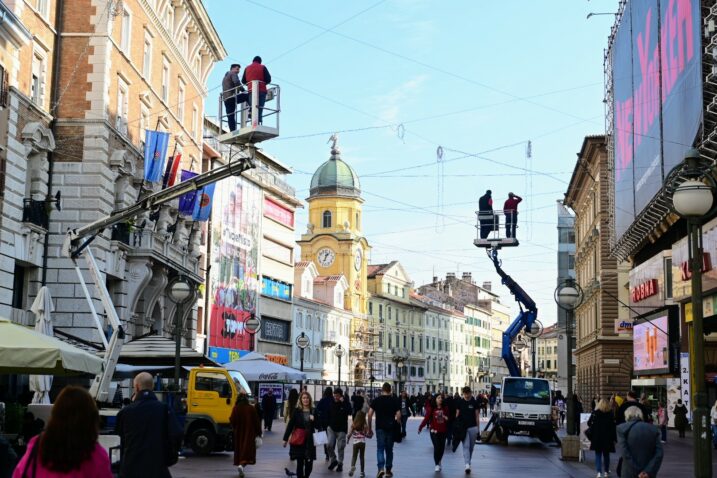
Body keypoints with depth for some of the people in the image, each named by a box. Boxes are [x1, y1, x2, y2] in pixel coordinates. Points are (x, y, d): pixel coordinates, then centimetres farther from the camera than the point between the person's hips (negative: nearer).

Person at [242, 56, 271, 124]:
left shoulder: (247, 68, 17)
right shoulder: (262, 67, 8)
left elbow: (243, 81, 17)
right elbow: (268, 79, 2)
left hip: (251, 90, 2)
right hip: (261, 90, -2)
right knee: (260, 108, -4)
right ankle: (258, 123, -15)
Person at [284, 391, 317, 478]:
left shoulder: (313, 411, 2)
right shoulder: (297, 411, -2)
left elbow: (317, 426, 6)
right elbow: (290, 425, -2)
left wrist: (313, 420, -14)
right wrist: (286, 438, -4)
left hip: (310, 441, 2)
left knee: (309, 463, 3)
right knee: (300, 463, 2)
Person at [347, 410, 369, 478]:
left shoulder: (353, 424, -3)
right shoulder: (365, 426, -3)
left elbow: (350, 433, -4)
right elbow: (367, 434, -6)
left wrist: (348, 439, 13)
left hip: (356, 442, -1)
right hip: (363, 442, 1)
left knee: (354, 456, 8)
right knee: (362, 457, 11)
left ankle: (353, 466, -22)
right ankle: (362, 472, 12)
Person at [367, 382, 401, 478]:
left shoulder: (376, 400, 1)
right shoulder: (395, 400, 2)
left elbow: (370, 414, -4)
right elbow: (398, 415, -5)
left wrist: (369, 428, 4)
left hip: (380, 428, -1)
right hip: (391, 428, 1)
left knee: (380, 448, 0)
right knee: (389, 449, 13)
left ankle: (381, 468, -19)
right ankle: (388, 470, 18)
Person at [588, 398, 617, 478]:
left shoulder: (595, 413, -6)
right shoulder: (610, 414, -4)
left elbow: (589, 423, -6)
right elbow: (613, 426, -5)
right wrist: (614, 438, -1)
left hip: (597, 437, -1)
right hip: (607, 438, 2)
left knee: (598, 454, 3)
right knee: (606, 454, 15)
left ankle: (599, 471, -11)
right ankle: (606, 471, 22)